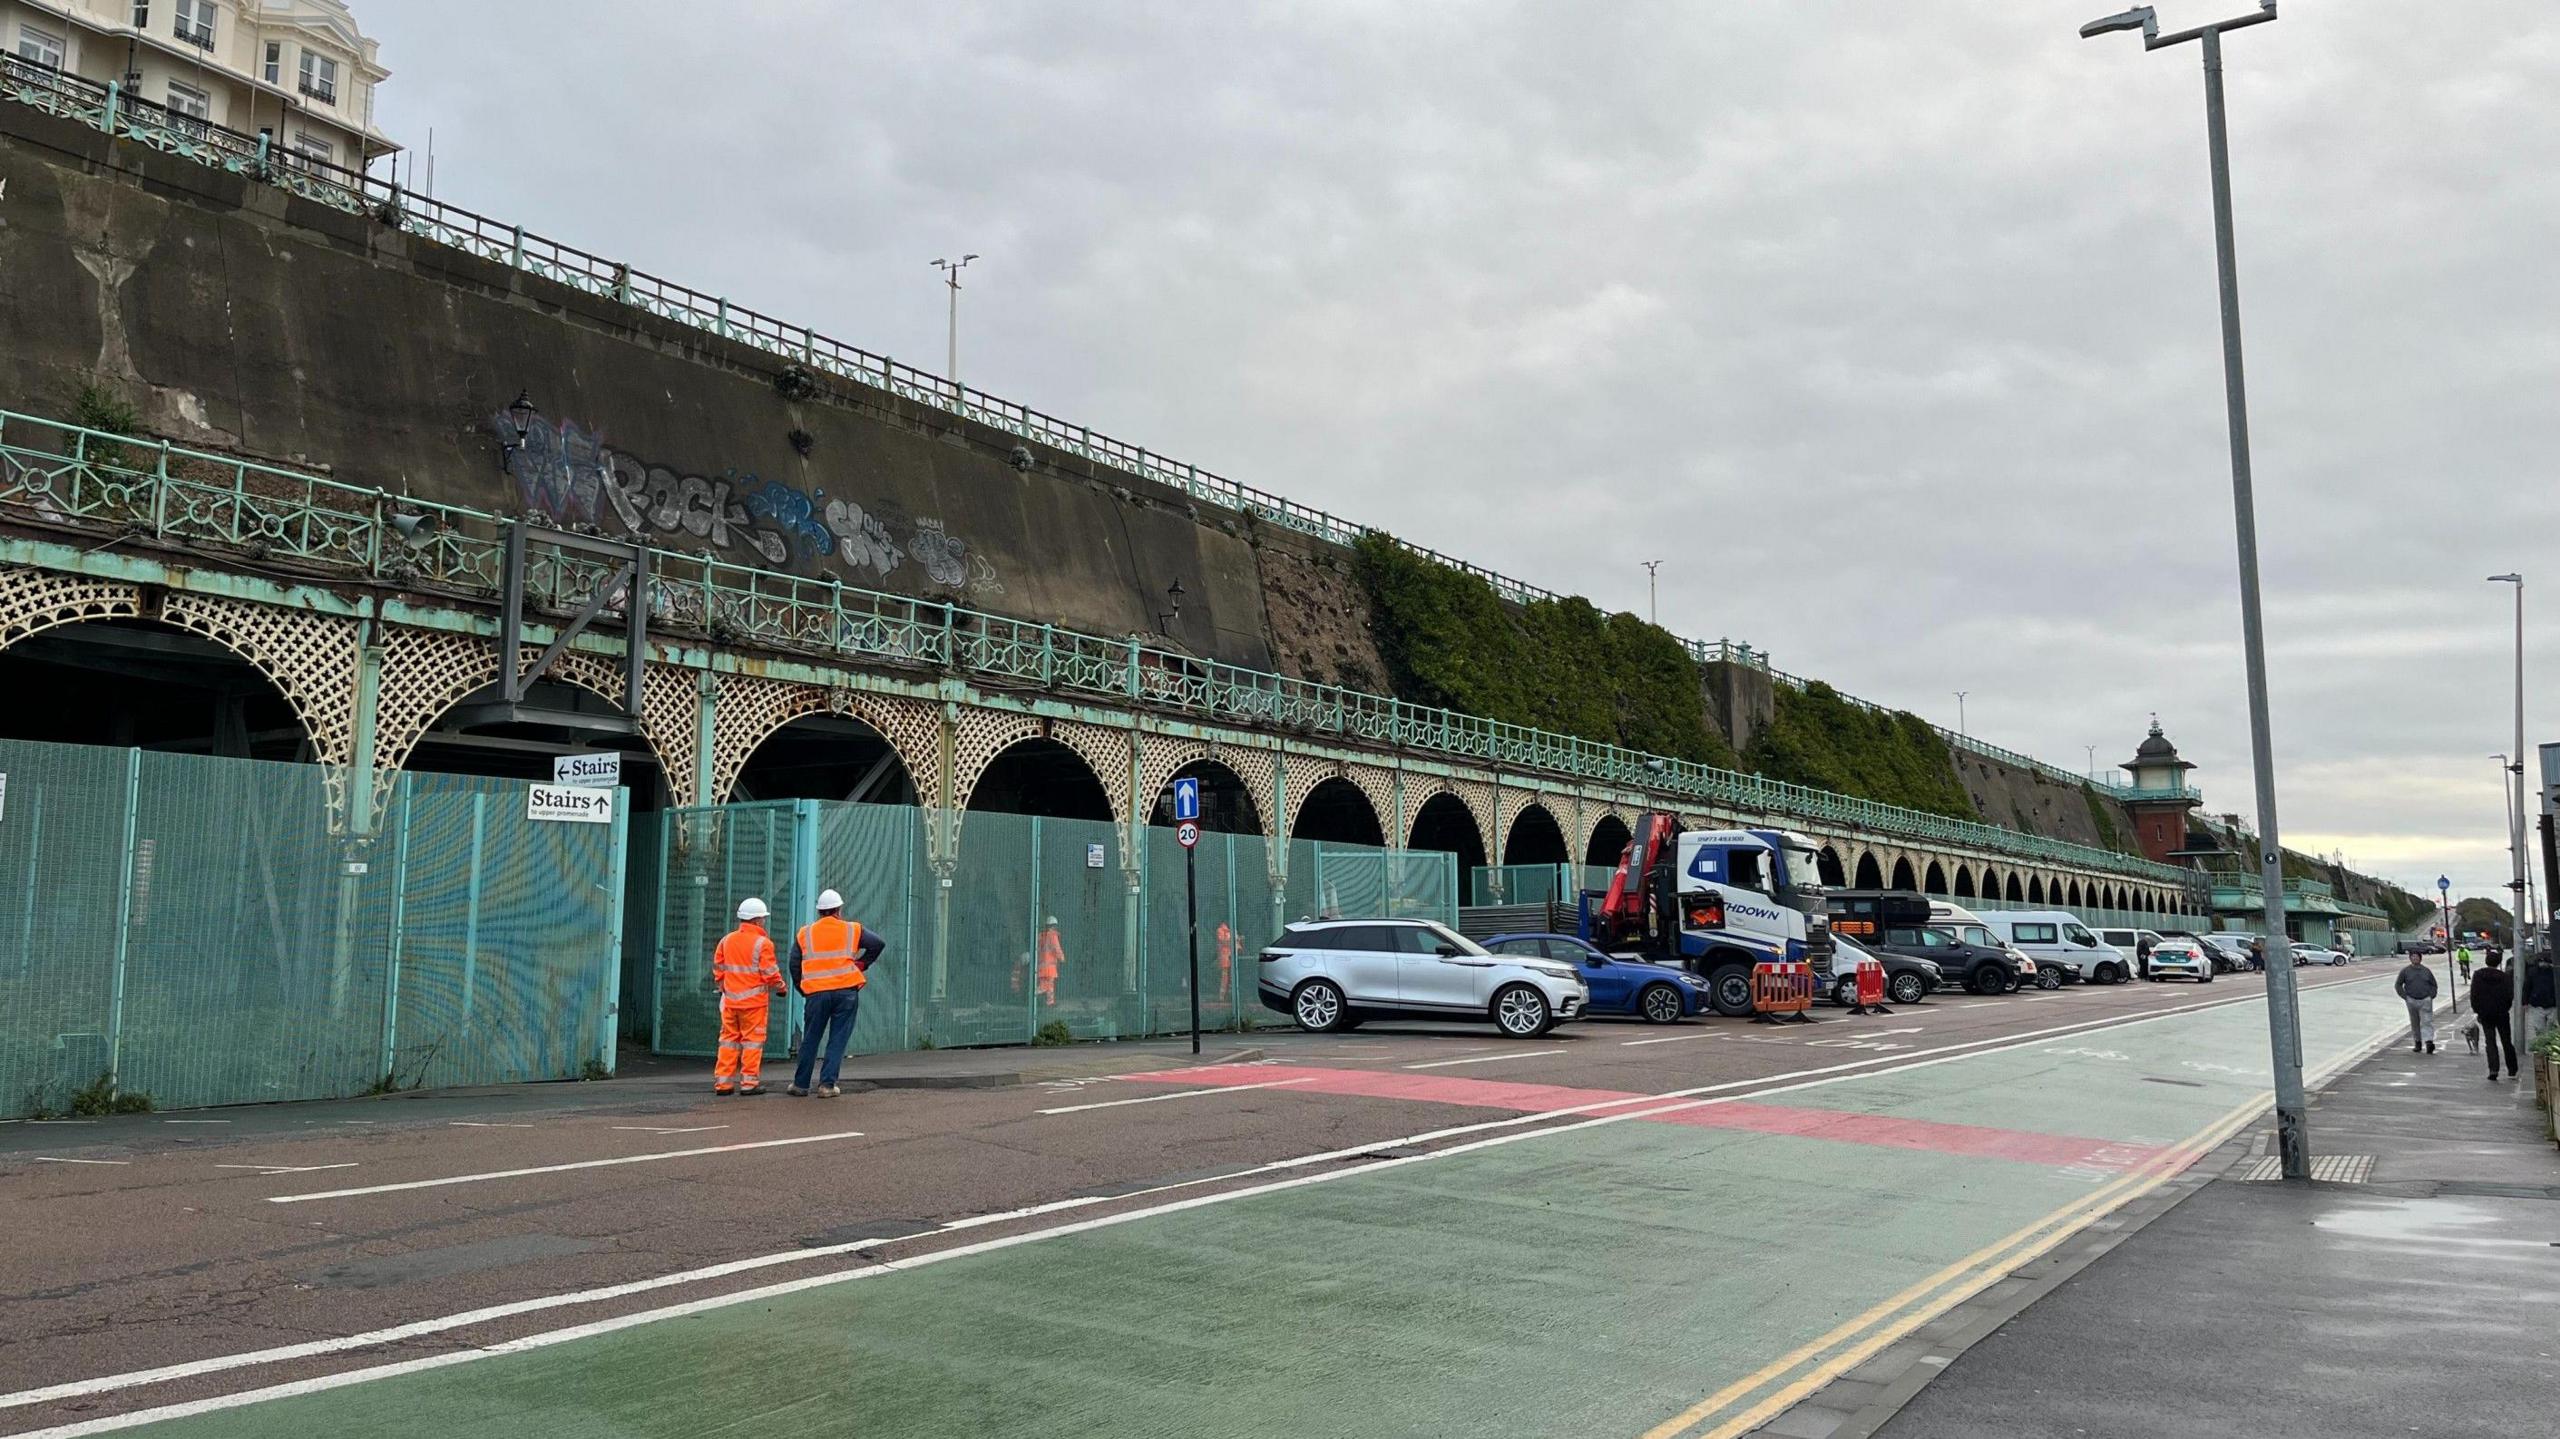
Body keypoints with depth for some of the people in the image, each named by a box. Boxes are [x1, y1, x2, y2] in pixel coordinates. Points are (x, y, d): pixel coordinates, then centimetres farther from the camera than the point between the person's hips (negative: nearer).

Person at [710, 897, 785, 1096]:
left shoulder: (726, 940, 7)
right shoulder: (762, 943, -11)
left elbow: (718, 967, 13)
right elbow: (770, 973, -10)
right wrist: (780, 987, 8)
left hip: (730, 999, 5)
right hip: (754, 1000, -5)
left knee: (729, 1039, 12)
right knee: (752, 1040, 2)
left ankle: (722, 1081, 11)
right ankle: (749, 1083, 1)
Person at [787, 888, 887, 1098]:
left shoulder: (804, 933, 9)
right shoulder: (853, 930, 5)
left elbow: (794, 964, 8)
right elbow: (878, 943, -3)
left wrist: (802, 989, 17)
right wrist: (862, 964, 8)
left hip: (815, 992, 1)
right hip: (846, 991, -1)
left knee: (810, 1040, 11)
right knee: (837, 1040, 4)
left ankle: (800, 1084, 16)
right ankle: (827, 1084, 1)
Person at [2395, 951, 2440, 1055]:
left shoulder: (2426, 971, 7)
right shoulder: (2405, 971, 3)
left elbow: (2434, 985, 16)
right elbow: (2397, 985, 6)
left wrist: (2431, 996, 2)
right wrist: (2405, 997, -2)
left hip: (2425, 1001, -1)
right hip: (2412, 1001, 1)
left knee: (2427, 1022, -11)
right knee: (2415, 1024, 9)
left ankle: (2429, 1042, -21)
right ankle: (2417, 1043, 18)